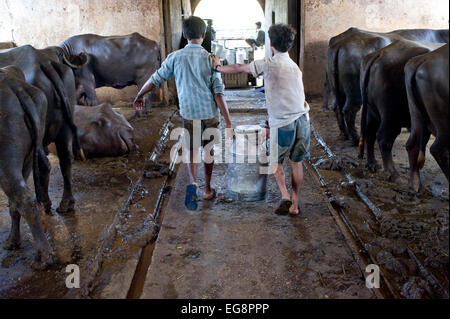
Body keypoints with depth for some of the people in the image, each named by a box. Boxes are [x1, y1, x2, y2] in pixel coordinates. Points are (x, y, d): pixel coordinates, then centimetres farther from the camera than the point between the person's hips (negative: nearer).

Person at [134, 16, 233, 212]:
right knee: (208, 150, 17)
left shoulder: (175, 57, -3)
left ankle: (193, 183, -12)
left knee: (191, 150, 15)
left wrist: (139, 96, 23)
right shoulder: (210, 58, -6)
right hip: (210, 113, 0)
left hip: (188, 113, 0)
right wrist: (228, 122, -10)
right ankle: (207, 189, 29)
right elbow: (218, 92, -11)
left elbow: (155, 80, 5)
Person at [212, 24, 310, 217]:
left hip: (282, 123, -5)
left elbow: (238, 69, 5)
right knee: (297, 162, 14)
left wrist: (218, 67, 24)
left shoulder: (267, 65, -7)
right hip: (302, 119, 5)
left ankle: (285, 196, -2)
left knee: (276, 161, 15)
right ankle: (294, 205, 21)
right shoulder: (295, 67, 12)